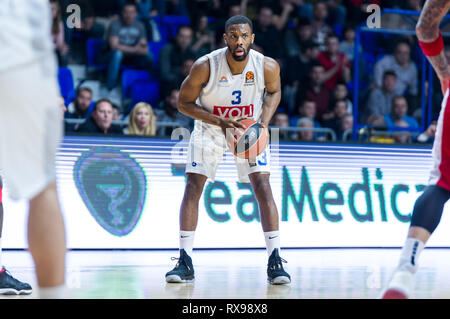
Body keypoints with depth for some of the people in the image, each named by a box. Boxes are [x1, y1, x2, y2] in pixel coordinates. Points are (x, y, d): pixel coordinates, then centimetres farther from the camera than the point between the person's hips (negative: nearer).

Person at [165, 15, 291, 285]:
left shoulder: (267, 66, -23)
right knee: (192, 187, -9)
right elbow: (184, 103, -15)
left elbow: (274, 91, 0)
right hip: (210, 127, 0)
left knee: (263, 187, -13)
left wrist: (263, 123, -17)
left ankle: (275, 261, -8)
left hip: (251, 130, 0)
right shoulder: (205, 67, -27)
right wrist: (221, 122, -28)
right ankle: (185, 262, -3)